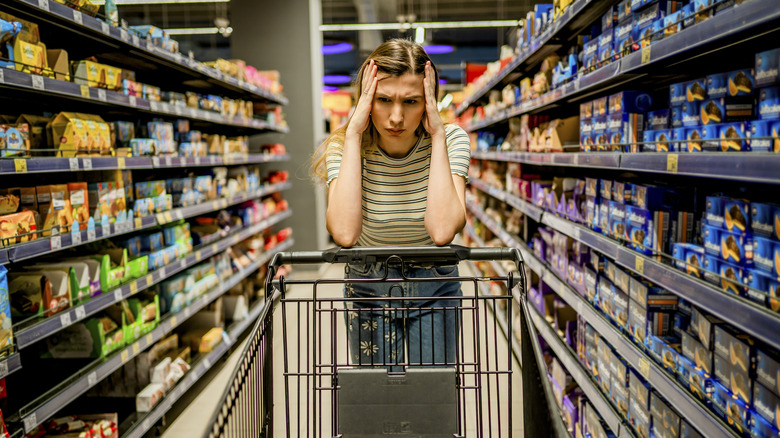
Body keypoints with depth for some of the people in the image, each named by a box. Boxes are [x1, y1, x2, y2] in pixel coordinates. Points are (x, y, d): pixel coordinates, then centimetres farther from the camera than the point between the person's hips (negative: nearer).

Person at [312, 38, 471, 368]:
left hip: (433, 283, 0)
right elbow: (345, 233, -35)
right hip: (368, 285, 0)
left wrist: (438, 134, -31)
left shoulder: (451, 140, -18)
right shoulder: (343, 146, -17)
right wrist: (353, 135, -32)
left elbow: (442, 231, -34)